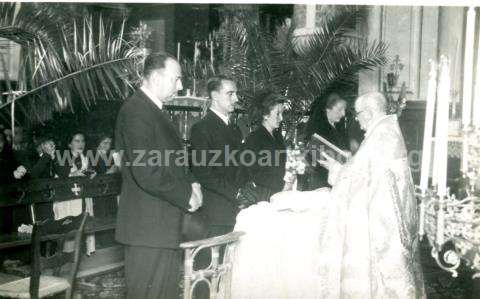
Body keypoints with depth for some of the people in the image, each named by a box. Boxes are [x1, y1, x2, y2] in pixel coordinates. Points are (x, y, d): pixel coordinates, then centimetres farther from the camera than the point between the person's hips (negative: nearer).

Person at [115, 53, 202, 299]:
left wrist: (189, 183, 5)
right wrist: (186, 195, -13)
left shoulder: (154, 111, 16)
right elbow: (146, 173, -24)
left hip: (165, 223, 10)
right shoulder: (136, 111, -16)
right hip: (148, 226, -10)